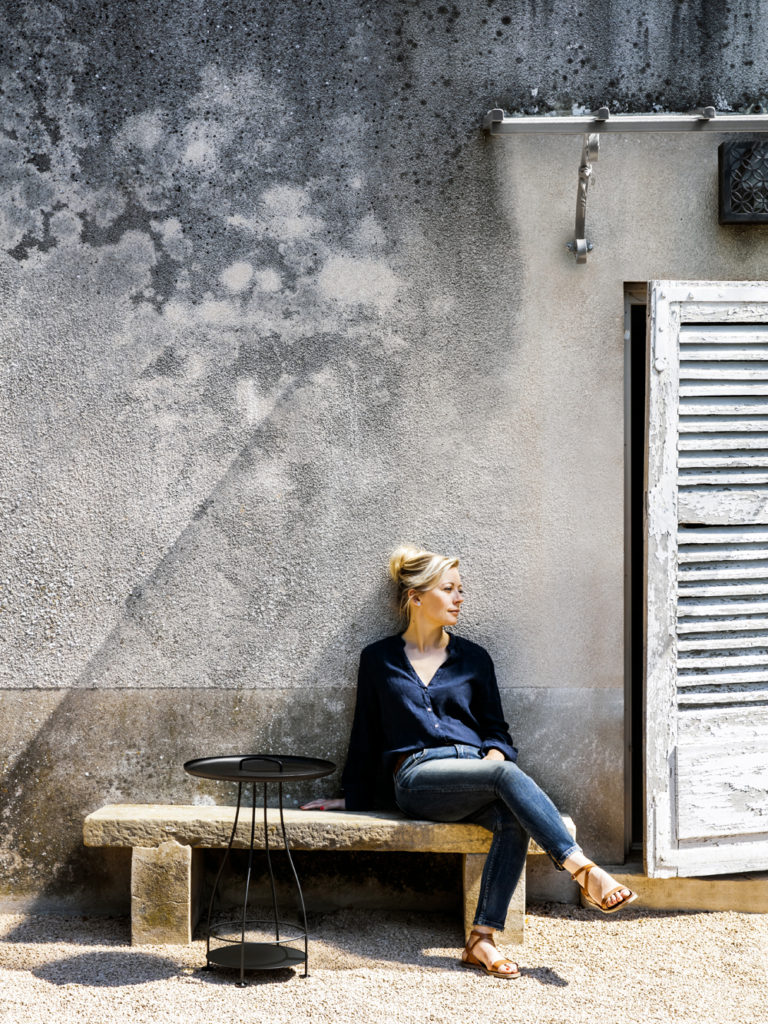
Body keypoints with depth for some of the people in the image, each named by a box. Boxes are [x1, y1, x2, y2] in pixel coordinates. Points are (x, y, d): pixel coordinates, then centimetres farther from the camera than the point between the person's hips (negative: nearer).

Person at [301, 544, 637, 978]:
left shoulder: (473, 658, 19)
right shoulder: (379, 660, 13)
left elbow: (496, 727, 20)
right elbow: (366, 737, 19)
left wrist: (495, 753, -2)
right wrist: (353, 799, 20)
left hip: (474, 771, 3)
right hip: (417, 776, -3)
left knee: (514, 819, -34)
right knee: (507, 776, -34)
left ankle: (482, 940, -36)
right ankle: (585, 872, -42)